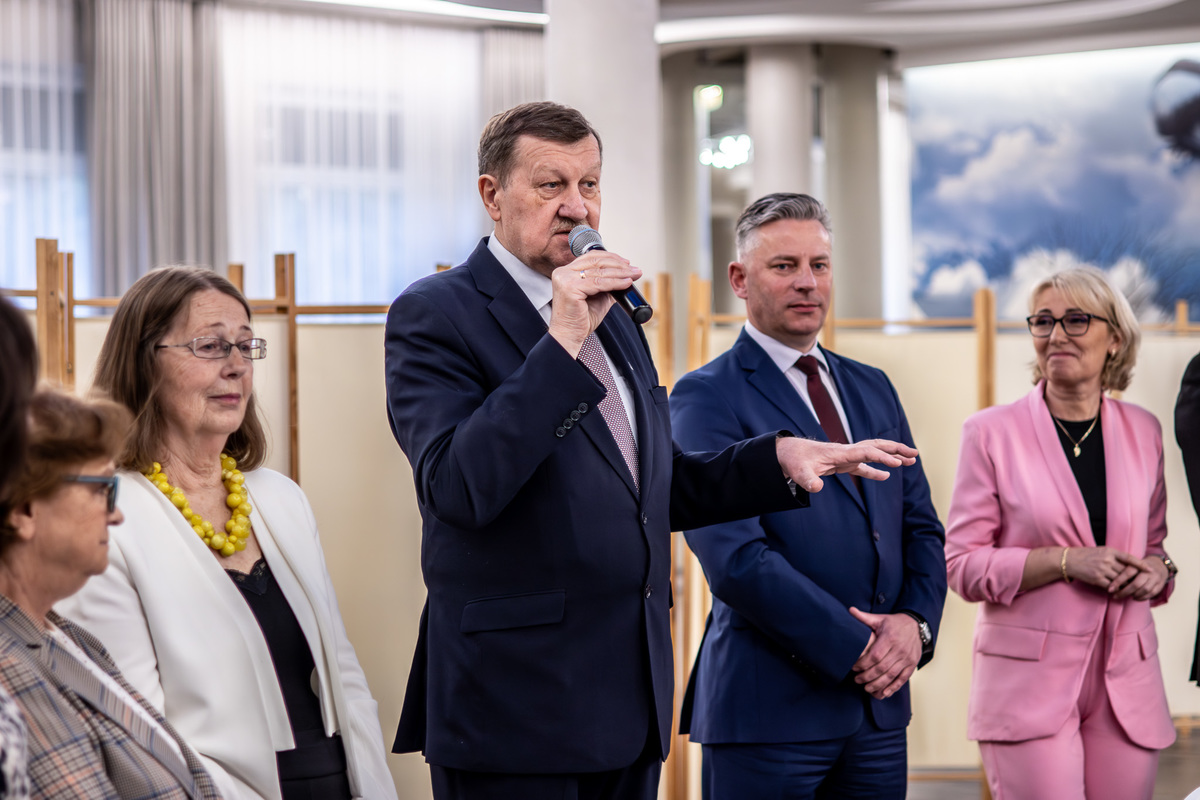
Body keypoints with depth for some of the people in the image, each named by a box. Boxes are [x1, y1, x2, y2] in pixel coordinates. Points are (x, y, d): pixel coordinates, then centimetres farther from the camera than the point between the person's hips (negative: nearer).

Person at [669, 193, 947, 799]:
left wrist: (914, 622, -4)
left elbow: (921, 527, 16)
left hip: (879, 703, 6)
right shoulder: (706, 398, -6)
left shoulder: (871, 388, 16)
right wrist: (854, 646, -14)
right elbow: (735, 557, -16)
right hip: (767, 706, -6)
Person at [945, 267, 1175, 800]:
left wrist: (1157, 569, -1)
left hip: (1126, 679, 4)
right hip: (1029, 680, -4)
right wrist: (1066, 561, -15)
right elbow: (962, 566, -3)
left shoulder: (1142, 431, 11)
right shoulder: (992, 432, -1)